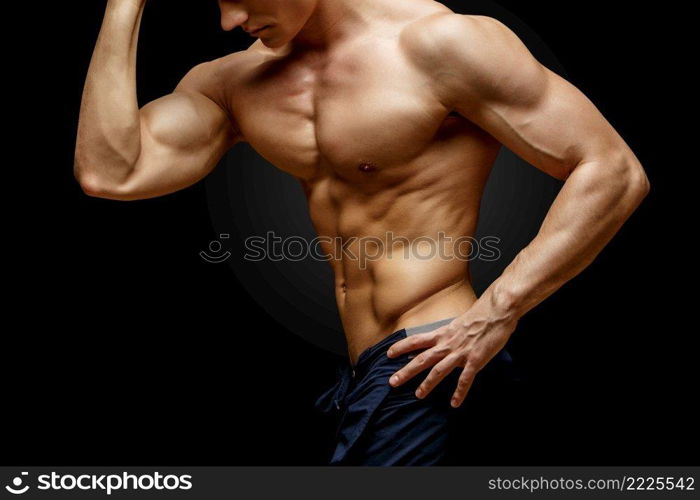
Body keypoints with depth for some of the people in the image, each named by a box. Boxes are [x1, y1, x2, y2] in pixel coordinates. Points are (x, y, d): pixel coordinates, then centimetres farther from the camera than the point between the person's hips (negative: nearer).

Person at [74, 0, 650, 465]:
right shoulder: (234, 82, 8)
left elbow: (614, 172, -13)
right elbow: (110, 174, -4)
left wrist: (497, 311, -22)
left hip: (428, 369, -7)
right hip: (363, 376, 7)